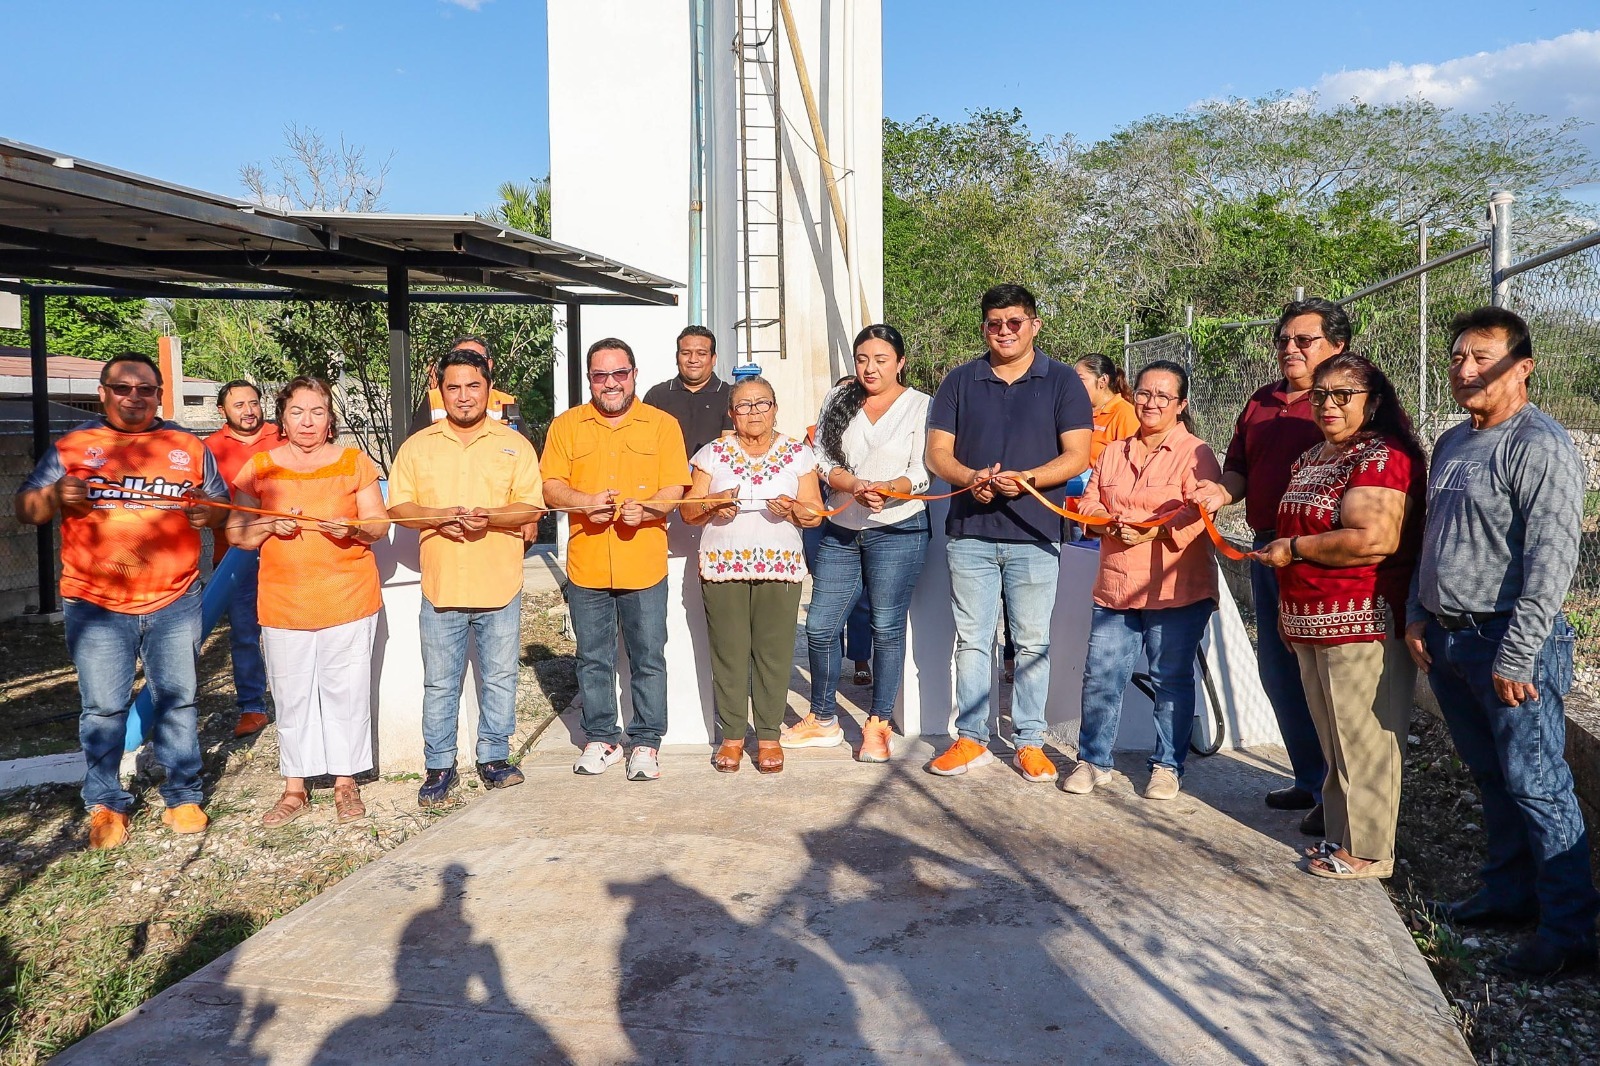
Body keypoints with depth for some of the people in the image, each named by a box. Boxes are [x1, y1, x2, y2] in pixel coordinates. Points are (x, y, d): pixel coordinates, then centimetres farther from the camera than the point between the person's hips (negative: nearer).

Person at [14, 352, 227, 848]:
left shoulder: (189, 447, 9)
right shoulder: (72, 446, 4)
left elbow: (222, 507, 15)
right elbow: (24, 509, 4)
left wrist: (207, 512, -9)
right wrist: (55, 497, -18)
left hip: (175, 603, 1)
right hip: (96, 606, -1)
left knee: (176, 700, 8)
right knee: (103, 709, 4)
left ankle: (183, 795, 19)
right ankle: (105, 804, 18)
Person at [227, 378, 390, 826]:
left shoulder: (354, 462, 4)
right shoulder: (259, 468, 6)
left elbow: (379, 524, 5)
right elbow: (236, 533, 7)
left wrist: (354, 528, -16)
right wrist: (270, 526, -13)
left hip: (348, 599, -1)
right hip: (284, 601, 1)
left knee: (346, 691, 3)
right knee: (291, 697, 7)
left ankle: (345, 782, 17)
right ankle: (295, 789, 19)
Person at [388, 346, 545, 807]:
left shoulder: (515, 444, 4)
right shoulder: (417, 446, 7)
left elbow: (531, 506, -2)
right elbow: (398, 505, 4)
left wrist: (488, 518, -20)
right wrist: (439, 517, -15)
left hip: (500, 587, 0)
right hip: (440, 587, 1)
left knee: (500, 679, 9)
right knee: (440, 683, 8)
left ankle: (495, 757, 24)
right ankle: (439, 767, 19)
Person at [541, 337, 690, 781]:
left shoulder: (663, 424, 5)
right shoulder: (566, 425, 8)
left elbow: (675, 490, -1)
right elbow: (550, 486, 4)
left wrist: (645, 508, -21)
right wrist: (583, 501, -16)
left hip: (644, 566, -1)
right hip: (586, 566, 2)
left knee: (648, 659, 4)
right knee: (593, 659, 11)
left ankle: (646, 742, 17)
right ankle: (601, 738, 25)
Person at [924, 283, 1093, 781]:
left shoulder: (1062, 382, 4)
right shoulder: (960, 381, 10)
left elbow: (1076, 456, -3)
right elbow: (937, 453, 6)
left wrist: (1024, 478, -19)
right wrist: (970, 478, -14)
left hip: (1035, 534, -1)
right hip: (970, 532, 2)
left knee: (1032, 642, 6)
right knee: (971, 640, 7)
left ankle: (1030, 742, 16)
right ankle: (971, 739, 17)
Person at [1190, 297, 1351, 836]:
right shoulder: (1260, 402, 15)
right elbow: (1238, 467, 20)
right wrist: (1223, 491, -3)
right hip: (1267, 551, 8)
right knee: (1277, 668, 15)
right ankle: (1310, 778, 30)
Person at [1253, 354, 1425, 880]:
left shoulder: (1382, 458, -14)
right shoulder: (1311, 458, 15)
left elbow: (1373, 540, -26)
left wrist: (1292, 549, -15)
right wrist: (1288, 606, 22)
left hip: (1363, 623, -9)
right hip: (1312, 623, 9)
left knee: (1362, 740, 1)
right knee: (1333, 738, 18)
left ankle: (1366, 851, 13)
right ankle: (1341, 835, 31)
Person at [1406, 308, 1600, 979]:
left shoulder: (1539, 445, -12)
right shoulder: (1451, 443, 14)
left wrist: (1515, 657, -20)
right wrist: (1418, 614, 13)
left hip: (1509, 643, -8)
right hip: (1445, 639, 8)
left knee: (1536, 785, -3)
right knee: (1491, 778, 17)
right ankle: (1509, 893, 29)